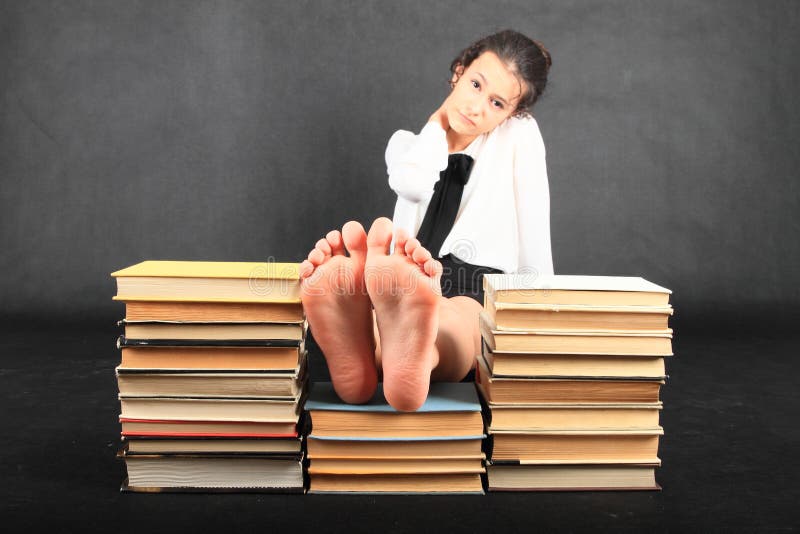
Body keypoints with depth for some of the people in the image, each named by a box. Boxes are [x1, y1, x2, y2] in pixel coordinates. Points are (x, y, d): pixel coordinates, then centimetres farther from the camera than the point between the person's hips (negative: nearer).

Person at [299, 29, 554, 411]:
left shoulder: (520, 133, 13)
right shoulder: (408, 143, 20)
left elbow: (534, 237, 8)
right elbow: (413, 185, -5)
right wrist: (439, 121, 10)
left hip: (479, 288, -2)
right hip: (409, 282, 2)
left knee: (457, 316, -41)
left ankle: (415, 356, -74)